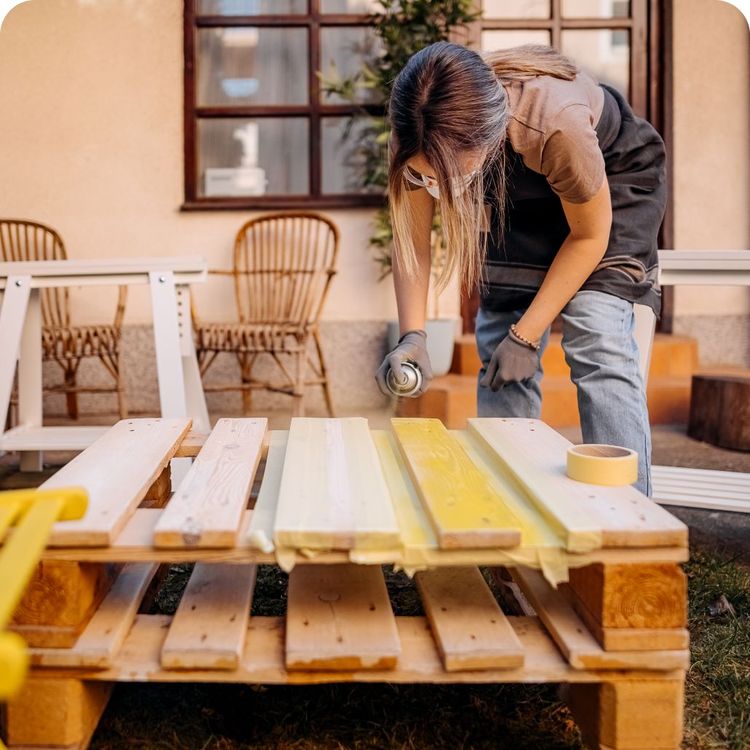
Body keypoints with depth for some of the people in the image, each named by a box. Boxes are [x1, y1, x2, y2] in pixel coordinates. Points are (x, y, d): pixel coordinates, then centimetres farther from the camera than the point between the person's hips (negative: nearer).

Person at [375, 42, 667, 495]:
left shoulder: (556, 123, -42)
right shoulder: (423, 135, -30)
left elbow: (590, 236, -24)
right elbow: (412, 240, -15)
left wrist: (526, 335, -23)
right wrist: (413, 336, -29)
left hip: (615, 176, -4)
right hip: (520, 191, 4)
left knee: (598, 345, -20)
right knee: (499, 347, -5)